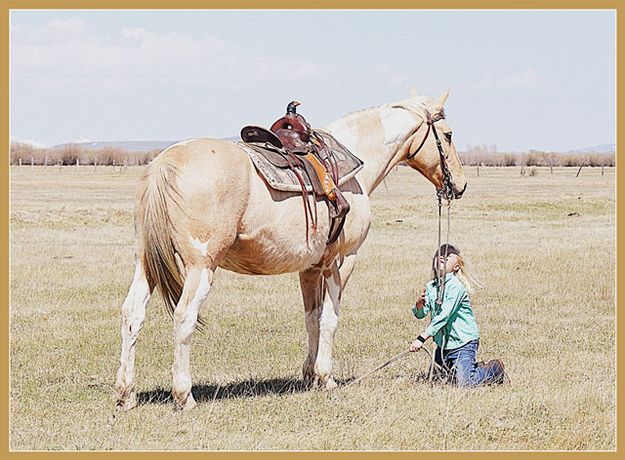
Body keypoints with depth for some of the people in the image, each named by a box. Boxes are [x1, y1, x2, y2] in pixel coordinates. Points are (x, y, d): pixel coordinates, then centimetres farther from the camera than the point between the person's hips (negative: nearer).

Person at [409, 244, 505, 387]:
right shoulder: (430, 287, 5)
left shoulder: (455, 285, -18)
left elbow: (443, 316, -26)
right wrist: (420, 304, -23)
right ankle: (474, 368, 33)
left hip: (463, 341, -8)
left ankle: (495, 369, 10)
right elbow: (420, 314, 2)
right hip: (443, 344, 8)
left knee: (463, 383, -18)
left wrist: (422, 338, -31)